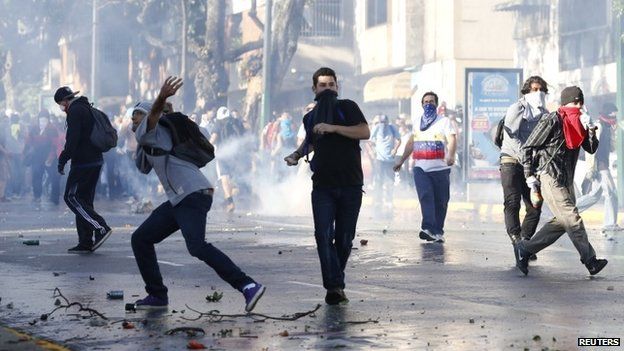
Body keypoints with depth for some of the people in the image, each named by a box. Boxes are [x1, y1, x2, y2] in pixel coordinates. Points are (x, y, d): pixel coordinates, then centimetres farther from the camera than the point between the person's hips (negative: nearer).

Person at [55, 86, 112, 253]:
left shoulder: (75, 112, -11)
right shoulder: (88, 108, 19)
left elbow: (72, 140, -20)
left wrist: (63, 160, -12)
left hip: (82, 163, -9)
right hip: (96, 161, 9)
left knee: (71, 197, -5)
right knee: (84, 200, 10)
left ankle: (101, 228, -14)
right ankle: (86, 242, 8)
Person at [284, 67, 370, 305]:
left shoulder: (347, 107, 2)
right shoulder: (310, 117, 15)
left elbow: (365, 132, -13)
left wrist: (333, 128, -20)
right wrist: (297, 155, 13)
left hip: (350, 184, -2)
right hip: (323, 185, 2)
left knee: (345, 238, 3)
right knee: (323, 235, -14)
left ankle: (336, 284, 18)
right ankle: (334, 286, -17)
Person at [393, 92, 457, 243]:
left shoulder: (444, 121, 3)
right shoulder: (417, 122, 19)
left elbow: (452, 140, -11)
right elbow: (411, 143, 30)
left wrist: (451, 155, -30)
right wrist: (401, 160, 31)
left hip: (440, 168, -3)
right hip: (421, 168, 3)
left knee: (441, 201, 0)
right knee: (425, 197, -15)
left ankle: (438, 231, 10)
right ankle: (428, 228, -25)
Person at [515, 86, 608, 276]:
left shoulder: (577, 123, 12)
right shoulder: (552, 121, -10)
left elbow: (592, 149, 7)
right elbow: (528, 147, -8)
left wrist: (590, 130, -10)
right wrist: (529, 174, -10)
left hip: (566, 180, 9)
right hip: (550, 177, -9)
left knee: (562, 222, 7)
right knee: (572, 219, -11)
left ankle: (524, 249, 13)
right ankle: (590, 261, -8)